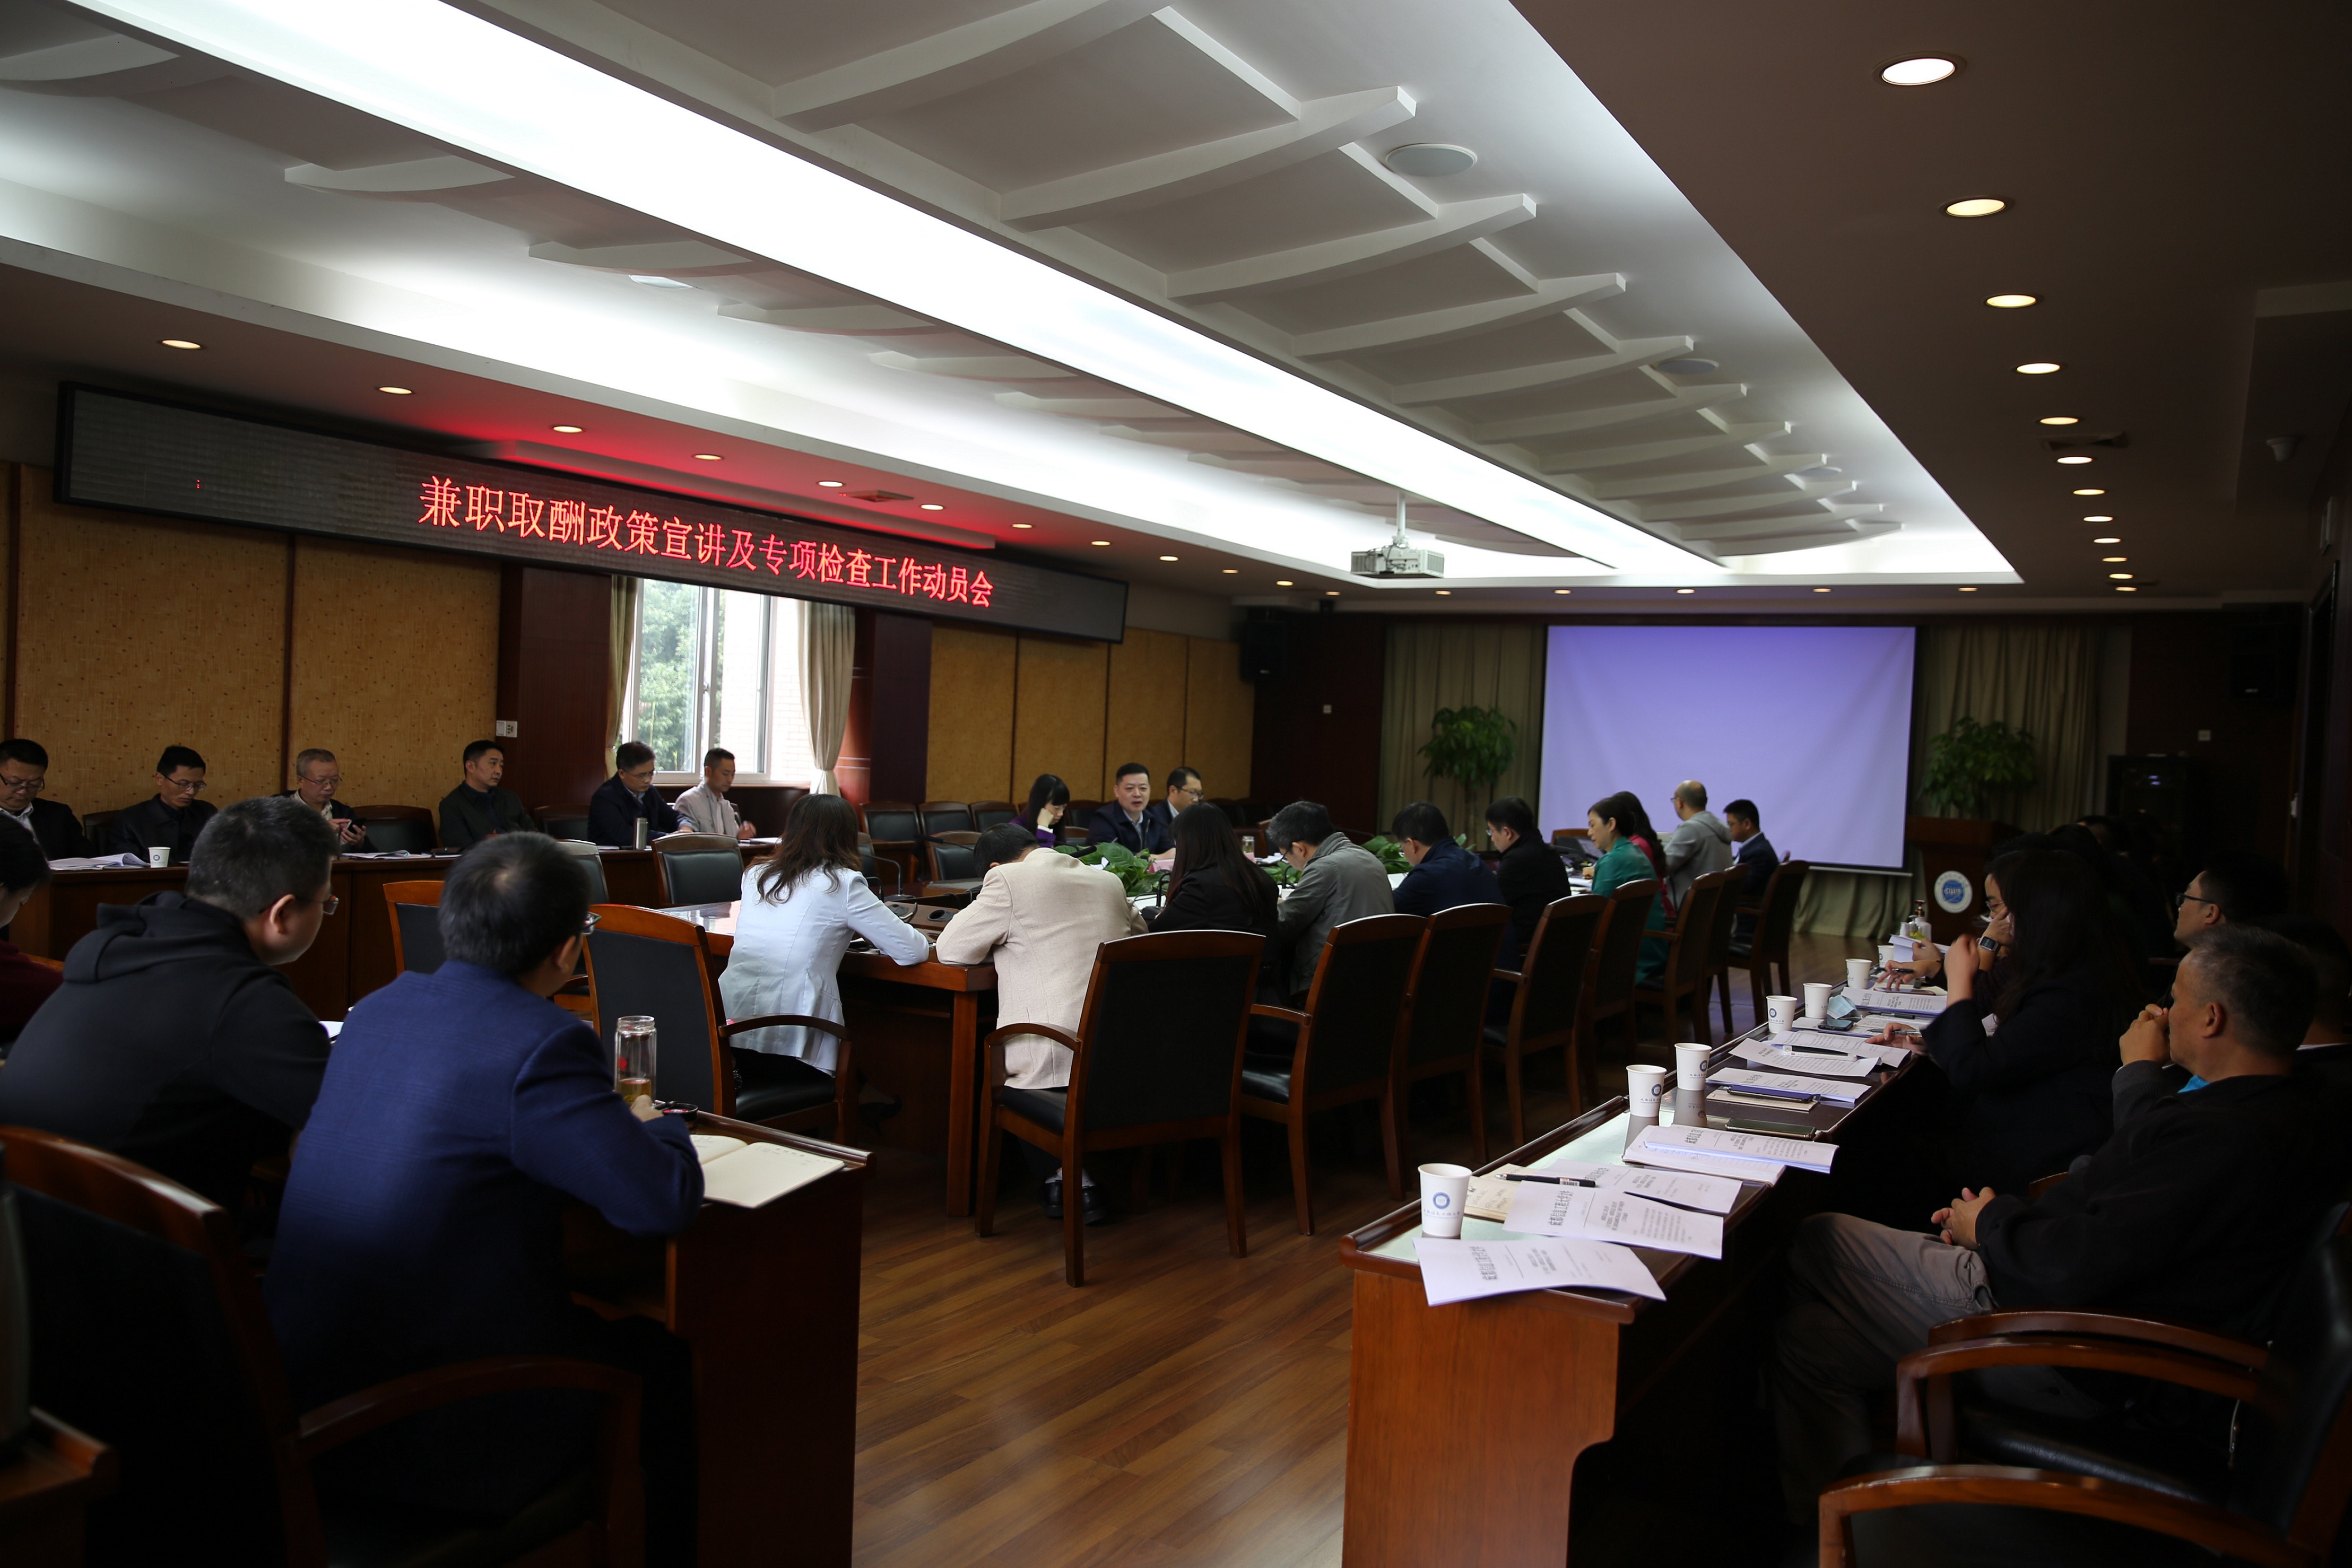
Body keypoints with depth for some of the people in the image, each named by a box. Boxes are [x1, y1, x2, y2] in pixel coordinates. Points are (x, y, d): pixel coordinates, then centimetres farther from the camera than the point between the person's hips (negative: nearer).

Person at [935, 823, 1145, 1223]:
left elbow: (951, 950, 2)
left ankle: (1062, 1173, 13)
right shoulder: (1109, 881, 15)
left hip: (1056, 1057, -6)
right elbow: (1139, 936, 34)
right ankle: (1085, 1176, 22)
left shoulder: (1007, 880, -3)